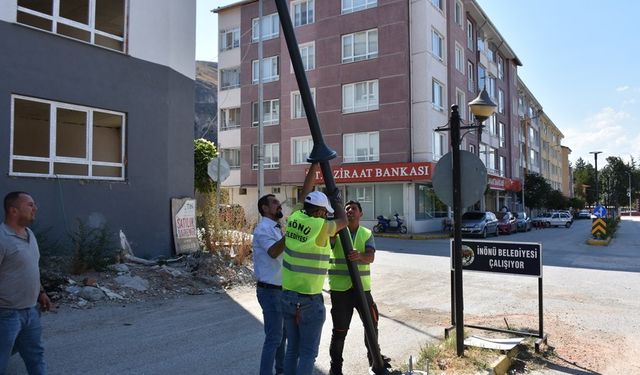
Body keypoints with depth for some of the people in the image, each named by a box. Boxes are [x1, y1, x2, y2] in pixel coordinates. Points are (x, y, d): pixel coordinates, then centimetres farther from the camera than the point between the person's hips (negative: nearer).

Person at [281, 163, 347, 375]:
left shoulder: (294, 219, 0)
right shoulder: (319, 227, -17)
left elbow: (305, 193, 12)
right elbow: (343, 221, 2)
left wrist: (315, 164, 17)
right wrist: (336, 200, 19)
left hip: (287, 296, 7)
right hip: (310, 301, -6)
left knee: (292, 349, 17)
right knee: (308, 353, 4)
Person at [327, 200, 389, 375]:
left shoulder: (367, 234, 6)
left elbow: (370, 257, -9)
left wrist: (360, 256, -32)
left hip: (362, 287, 3)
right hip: (340, 288, -3)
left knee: (372, 323, 18)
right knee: (340, 329, 4)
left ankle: (374, 357, 41)